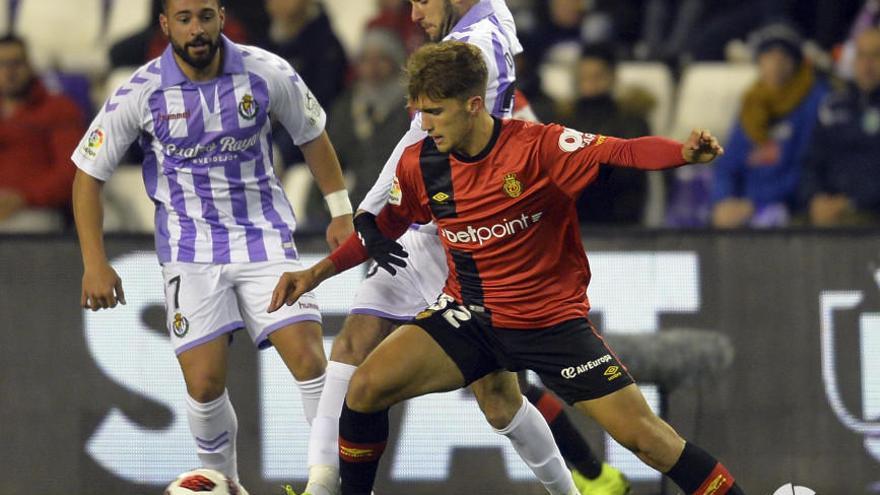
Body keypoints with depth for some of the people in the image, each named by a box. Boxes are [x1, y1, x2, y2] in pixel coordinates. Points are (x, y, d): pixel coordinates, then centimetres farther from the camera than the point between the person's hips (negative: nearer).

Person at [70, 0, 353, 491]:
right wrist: (95, 263, -7)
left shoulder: (267, 73, -9)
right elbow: (89, 174, -2)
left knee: (310, 361, -14)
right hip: (191, 247, 0)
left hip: (265, 235, 0)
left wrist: (341, 211, 8)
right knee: (205, 383, -9)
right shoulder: (141, 93, -11)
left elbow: (313, 135, 10)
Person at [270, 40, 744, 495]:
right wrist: (316, 273, 8)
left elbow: (624, 152, -27)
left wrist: (685, 151, -46)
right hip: (469, 316, 3)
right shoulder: (419, 163, -5)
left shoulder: (537, 147, -18)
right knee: (365, 387, -15)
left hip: (553, 319, -3)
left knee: (641, 434, -9)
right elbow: (383, 227, 14)